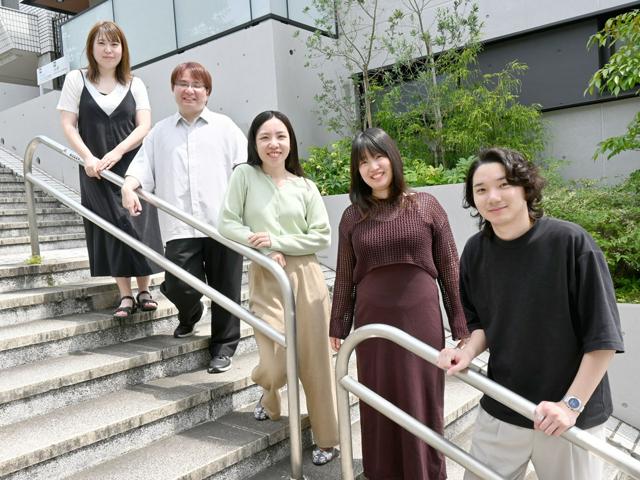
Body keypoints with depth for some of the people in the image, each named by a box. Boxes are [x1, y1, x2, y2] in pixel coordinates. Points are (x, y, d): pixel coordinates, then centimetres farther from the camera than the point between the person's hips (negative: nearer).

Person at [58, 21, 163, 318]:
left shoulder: (134, 84, 8)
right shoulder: (76, 79, 6)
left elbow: (145, 126, -1)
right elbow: (68, 125, 1)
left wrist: (116, 153, -14)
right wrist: (88, 158, -14)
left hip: (131, 165, 1)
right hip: (95, 168, 0)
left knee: (138, 225, -3)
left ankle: (144, 290, 6)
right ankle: (125, 295, 2)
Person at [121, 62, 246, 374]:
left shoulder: (224, 127, 11)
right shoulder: (160, 132, 18)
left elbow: (245, 168, 3)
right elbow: (143, 165, 10)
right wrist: (129, 186, -10)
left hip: (223, 223, -1)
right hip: (180, 227, 1)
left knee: (225, 289, 4)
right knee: (180, 285, -6)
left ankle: (224, 346, 22)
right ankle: (190, 314, 30)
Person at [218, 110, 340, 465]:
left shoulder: (305, 186, 5)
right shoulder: (244, 175, 1)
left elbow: (322, 236, 0)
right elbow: (226, 224, -2)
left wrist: (276, 241, -10)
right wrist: (261, 247, -13)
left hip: (306, 276, 2)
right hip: (265, 279, -1)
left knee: (314, 358, 4)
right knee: (276, 363, -5)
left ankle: (326, 438, 22)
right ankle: (269, 395, 35)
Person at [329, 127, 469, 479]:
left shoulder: (426, 205, -1)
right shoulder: (352, 216, 3)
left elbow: (449, 268, 1)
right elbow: (344, 276, 8)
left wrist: (461, 323, 0)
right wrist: (337, 325, 9)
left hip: (421, 317, -1)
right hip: (372, 321, 2)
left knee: (423, 403, 9)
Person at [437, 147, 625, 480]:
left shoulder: (570, 242, -17)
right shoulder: (476, 251, -4)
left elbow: (602, 337, -13)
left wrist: (572, 404, -16)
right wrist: (469, 352, -8)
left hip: (571, 417, -3)